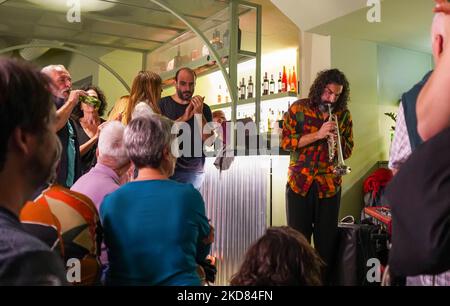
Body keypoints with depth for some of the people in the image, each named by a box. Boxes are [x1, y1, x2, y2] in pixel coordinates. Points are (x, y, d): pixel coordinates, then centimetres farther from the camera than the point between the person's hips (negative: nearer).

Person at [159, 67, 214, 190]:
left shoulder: (204, 109, 7)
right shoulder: (162, 104, 6)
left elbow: (209, 142, -2)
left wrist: (199, 114, -13)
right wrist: (183, 118, -15)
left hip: (193, 172, 0)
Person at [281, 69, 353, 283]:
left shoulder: (343, 114, 7)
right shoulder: (298, 108, 1)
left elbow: (348, 150, 10)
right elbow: (286, 142, -8)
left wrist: (337, 139, -12)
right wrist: (318, 135, -16)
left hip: (329, 185, 2)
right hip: (300, 183, -2)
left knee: (327, 241, 6)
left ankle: (324, 279, 20)